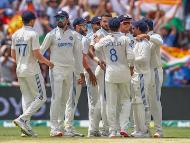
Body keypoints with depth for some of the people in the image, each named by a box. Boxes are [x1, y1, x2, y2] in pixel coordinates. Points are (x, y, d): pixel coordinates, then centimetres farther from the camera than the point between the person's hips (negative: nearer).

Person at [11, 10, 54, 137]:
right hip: (32, 70, -7)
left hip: (20, 70, 7)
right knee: (41, 97, 0)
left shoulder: (16, 35, 8)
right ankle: (22, 119, -13)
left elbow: (13, 55, 12)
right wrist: (48, 62, -1)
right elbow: (37, 55, -17)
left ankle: (26, 126, 6)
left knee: (26, 98, 12)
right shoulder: (33, 34, -13)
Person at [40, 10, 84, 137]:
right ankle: (54, 128, -13)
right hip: (56, 68, -4)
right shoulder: (52, 34, -1)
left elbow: (78, 54, 14)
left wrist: (81, 72, 11)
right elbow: (41, 51, -2)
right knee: (56, 97, -11)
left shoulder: (73, 35, 10)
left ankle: (60, 126, 13)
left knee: (64, 99, 7)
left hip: (69, 69, 5)